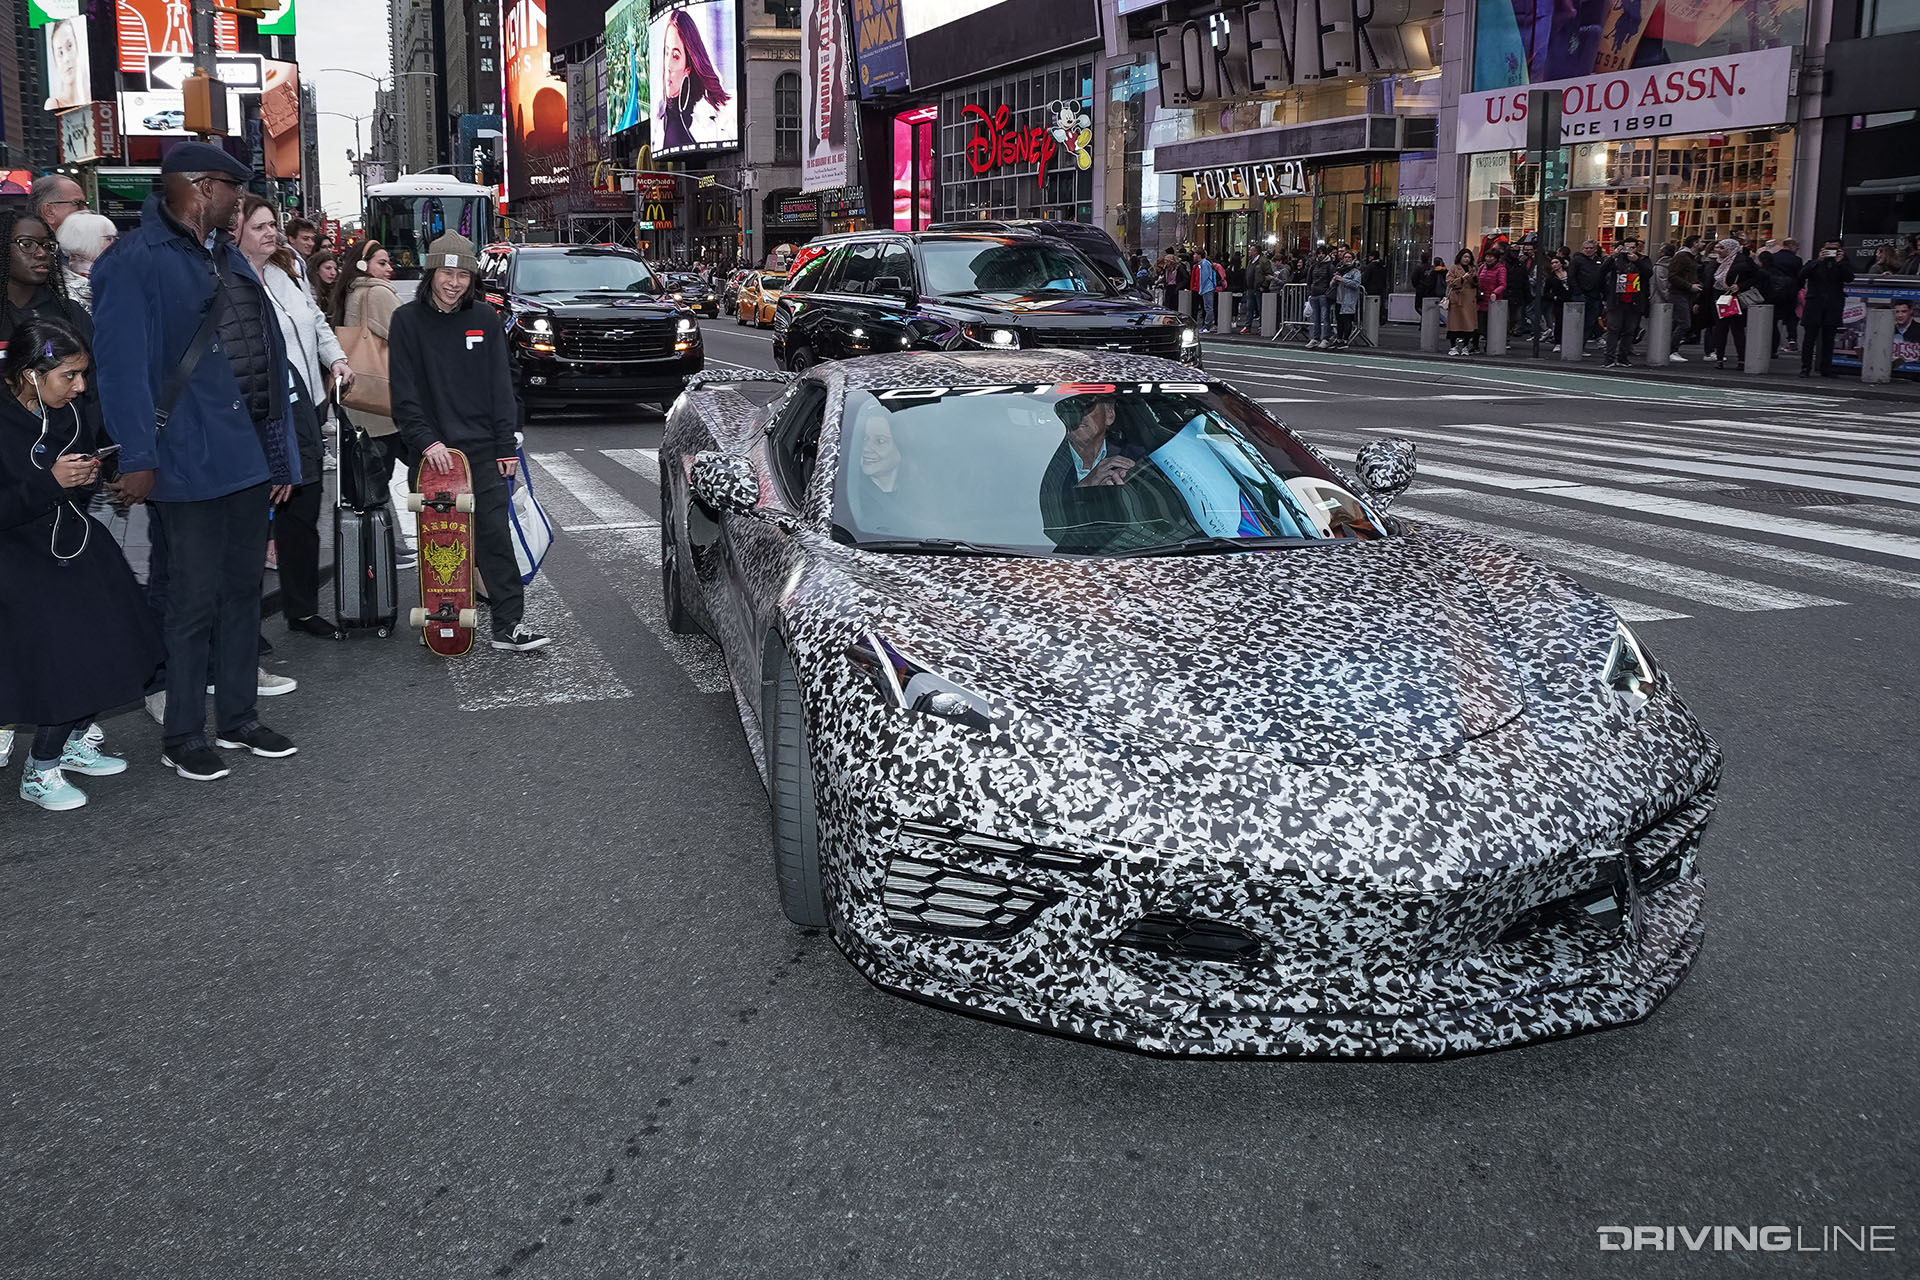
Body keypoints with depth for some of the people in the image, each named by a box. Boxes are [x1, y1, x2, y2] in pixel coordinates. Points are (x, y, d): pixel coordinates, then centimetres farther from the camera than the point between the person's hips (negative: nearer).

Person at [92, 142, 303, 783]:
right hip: (190, 464, -8)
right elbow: (123, 366, -17)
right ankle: (181, 737, 12)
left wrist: (280, 453, 14)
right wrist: (137, 458, -22)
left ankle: (238, 718, 27)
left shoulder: (230, 259, 16)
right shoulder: (136, 262, -11)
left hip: (250, 459, 8)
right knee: (193, 602, -1)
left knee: (242, 592, 15)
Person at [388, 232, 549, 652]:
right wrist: (425, 440, -14)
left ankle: (509, 625, -4)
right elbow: (404, 392, -4)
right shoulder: (407, 320, 1)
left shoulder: (484, 319, 7)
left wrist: (506, 445, 3)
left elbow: (501, 386, 8)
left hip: (481, 448, 1)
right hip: (432, 451, -1)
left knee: (495, 534, -4)